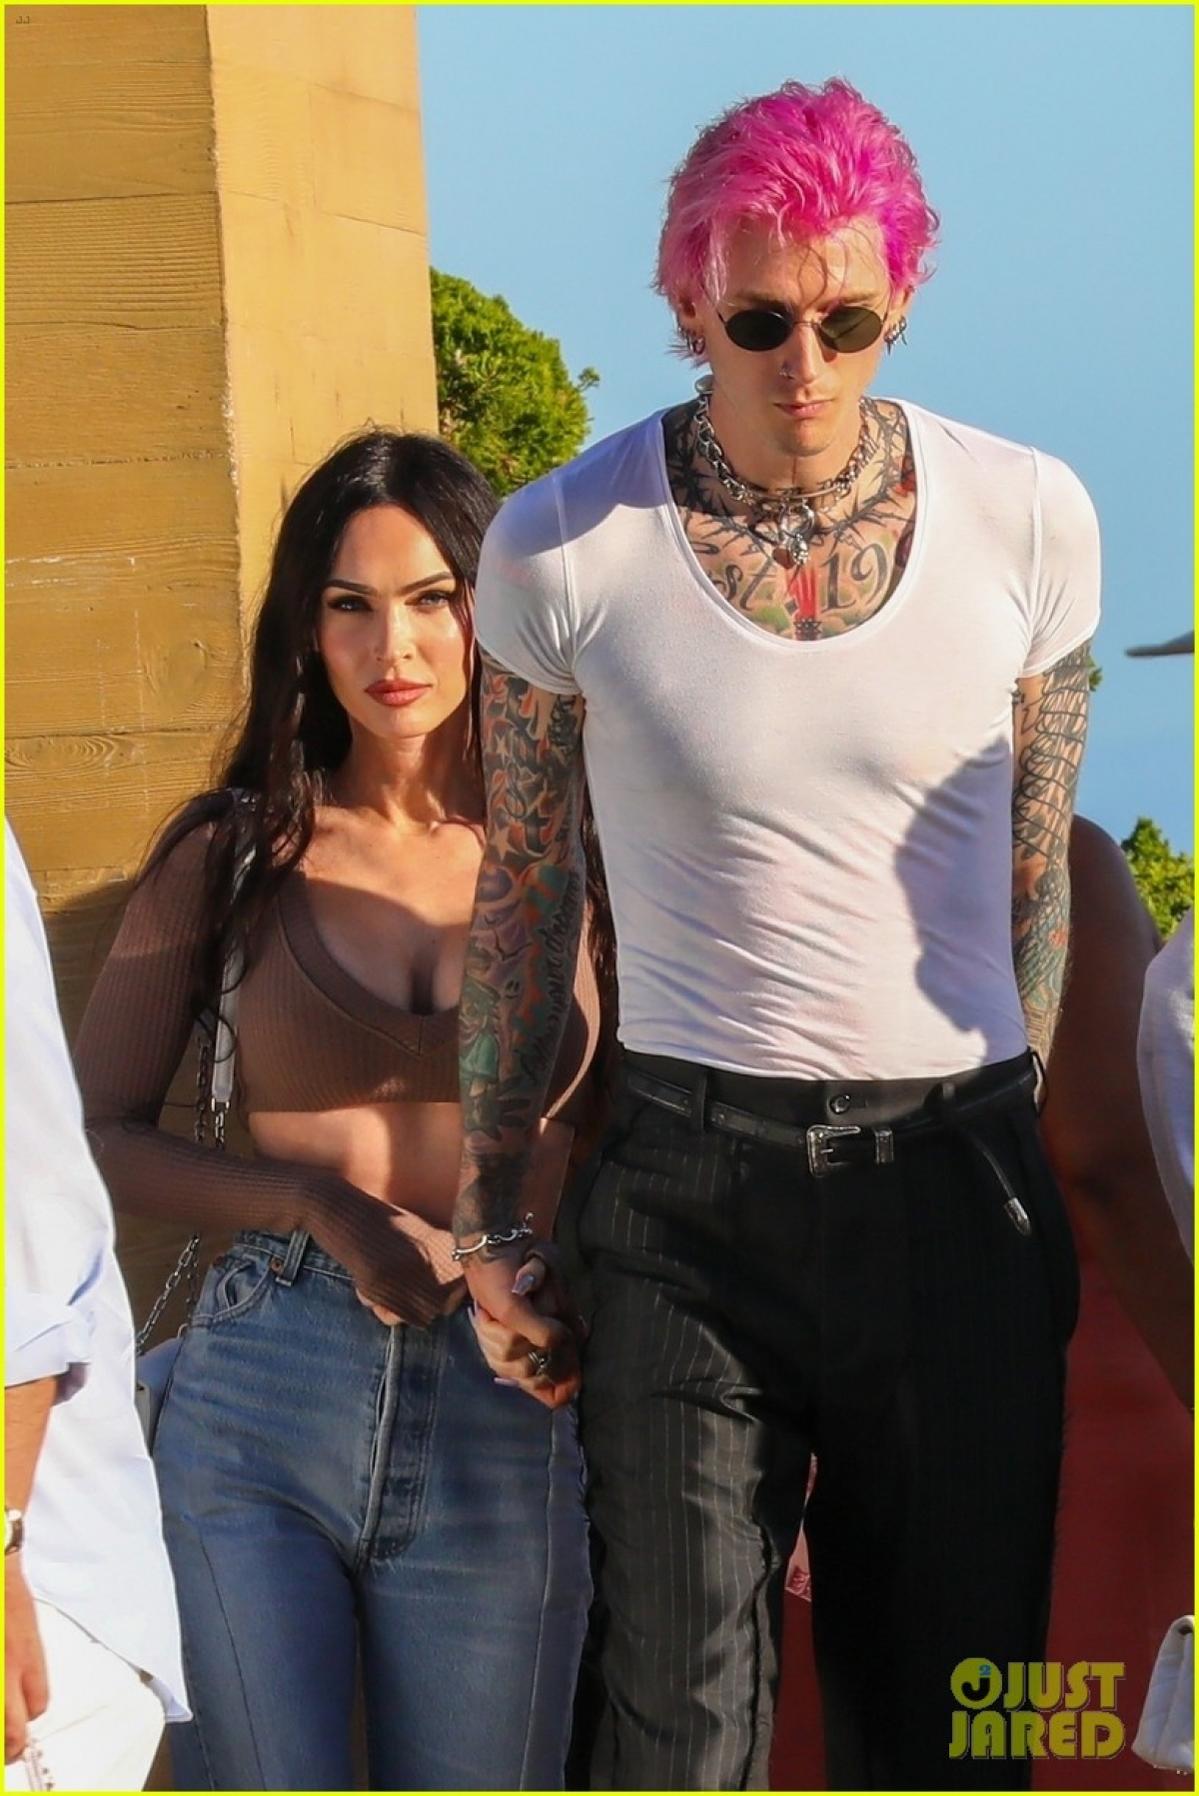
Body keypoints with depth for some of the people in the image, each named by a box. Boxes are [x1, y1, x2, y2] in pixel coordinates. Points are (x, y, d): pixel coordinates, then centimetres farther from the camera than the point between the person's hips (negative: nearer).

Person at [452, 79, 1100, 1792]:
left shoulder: (1027, 519, -1)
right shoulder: (563, 546, -4)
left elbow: (1039, 876, 9)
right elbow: (523, 889, 6)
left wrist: (1007, 1166, 12)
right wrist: (487, 1201, 7)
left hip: (955, 1183, 1)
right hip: (685, 1192, -1)